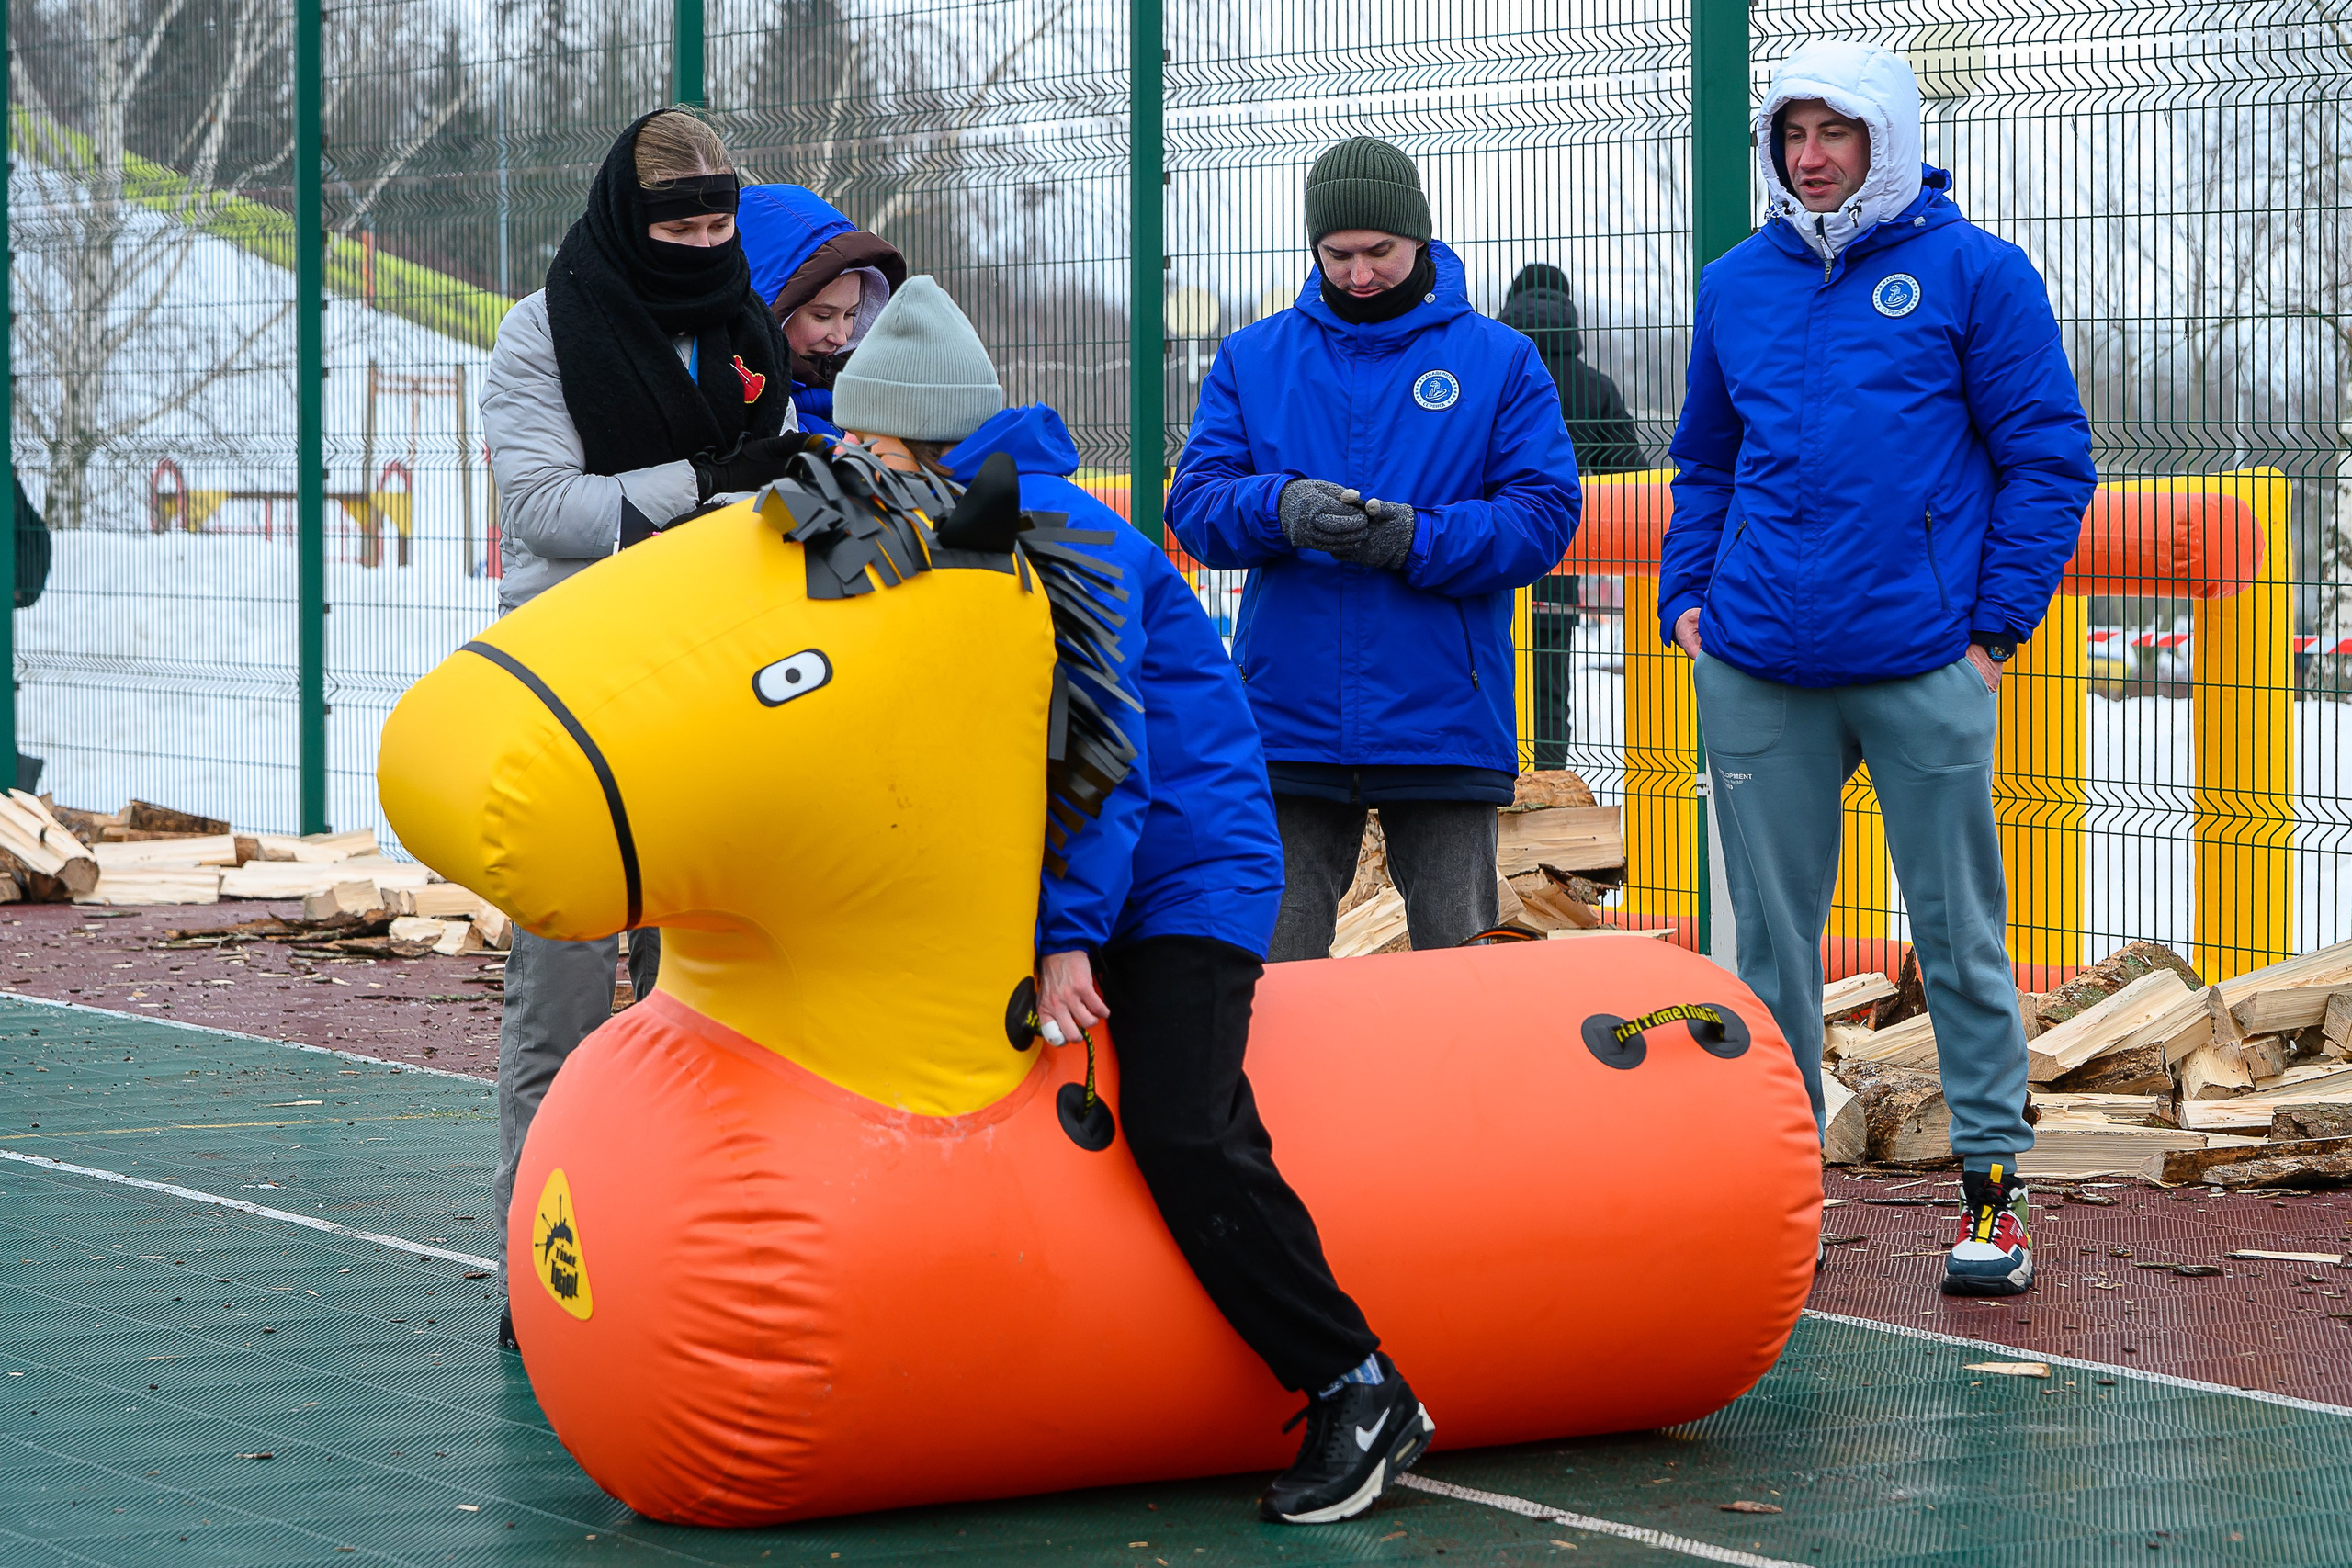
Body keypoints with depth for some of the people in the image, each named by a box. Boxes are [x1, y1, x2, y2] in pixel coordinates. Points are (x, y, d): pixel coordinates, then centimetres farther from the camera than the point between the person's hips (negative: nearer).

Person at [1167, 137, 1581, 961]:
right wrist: (1278, 508, -20)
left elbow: (1544, 514, -3)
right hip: (1287, 725, 1)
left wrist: (1420, 539, -19)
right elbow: (1195, 501, 3)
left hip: (1442, 719, -1)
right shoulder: (1251, 359, 11)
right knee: (1271, 965, 3)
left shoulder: (1500, 361, 6)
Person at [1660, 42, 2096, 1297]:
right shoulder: (1737, 286, 13)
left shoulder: (1974, 273, 0)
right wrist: (1687, 595, 9)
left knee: (1959, 936, 3)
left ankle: (1991, 1188, 10)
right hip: (1756, 672, 4)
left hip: (1924, 669, -4)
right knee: (1769, 941, 8)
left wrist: (1996, 621, -6)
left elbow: (2047, 459, 0)